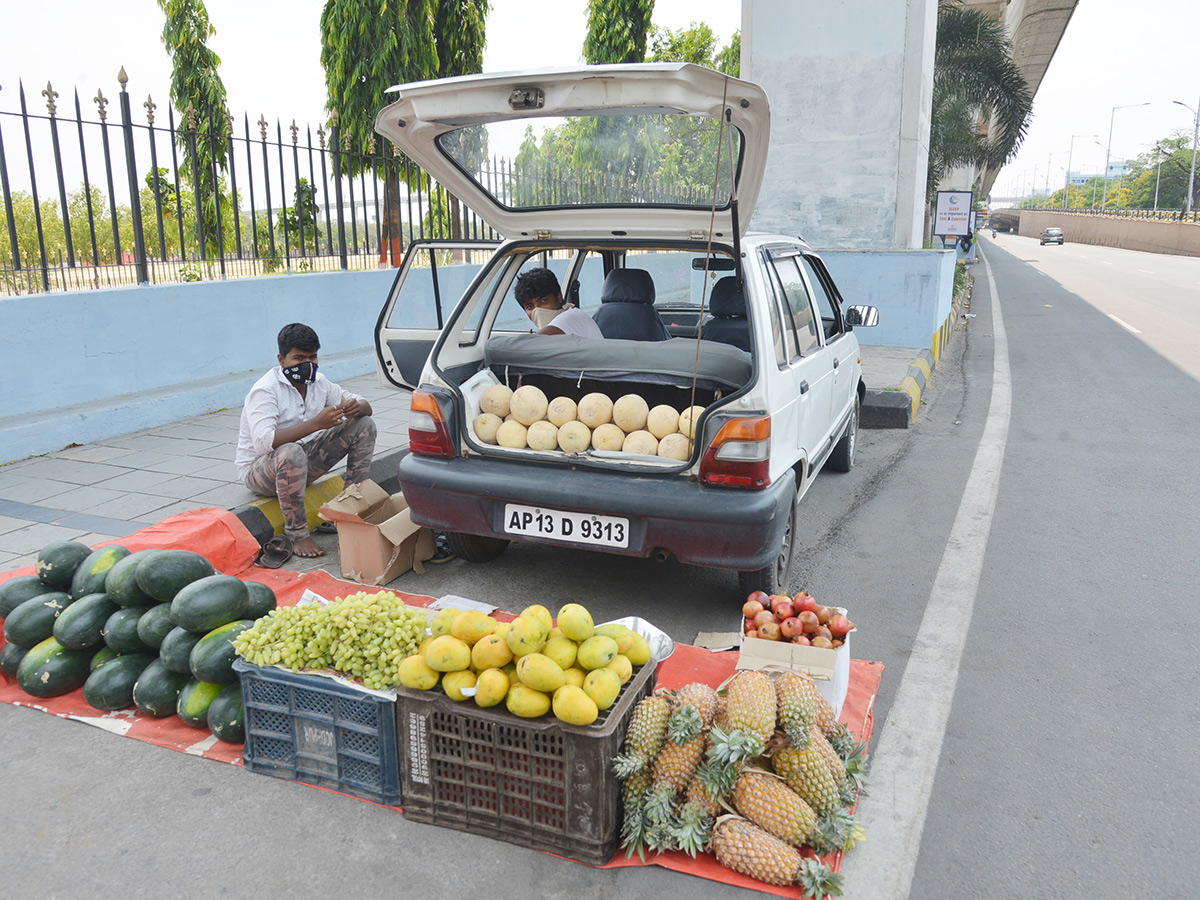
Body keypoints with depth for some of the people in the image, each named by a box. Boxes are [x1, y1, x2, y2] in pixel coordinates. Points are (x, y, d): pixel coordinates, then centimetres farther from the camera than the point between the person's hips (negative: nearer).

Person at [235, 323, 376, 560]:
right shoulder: (265, 390, -22)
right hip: (258, 469, -7)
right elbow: (263, 442, -36)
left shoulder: (318, 382, 0)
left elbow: (366, 406, 4)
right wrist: (316, 423, -42)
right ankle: (297, 534, -25)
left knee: (364, 425, -5)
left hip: (304, 462, 7)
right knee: (291, 453, -43)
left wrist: (357, 407, -23)